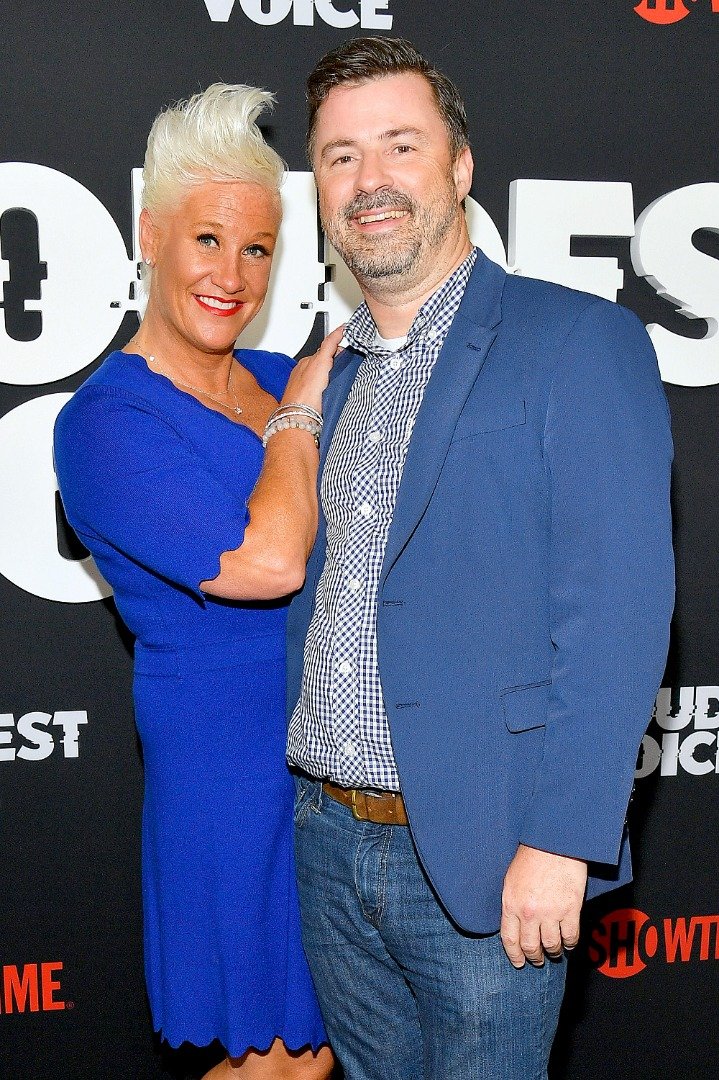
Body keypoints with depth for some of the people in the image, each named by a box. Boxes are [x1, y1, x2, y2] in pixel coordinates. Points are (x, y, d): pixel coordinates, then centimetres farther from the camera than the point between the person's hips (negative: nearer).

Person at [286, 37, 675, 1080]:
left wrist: (562, 840, -20)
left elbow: (618, 606, -15)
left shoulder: (580, 342, -9)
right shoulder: (329, 373, 12)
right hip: (328, 839, 6)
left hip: (481, 857, -6)